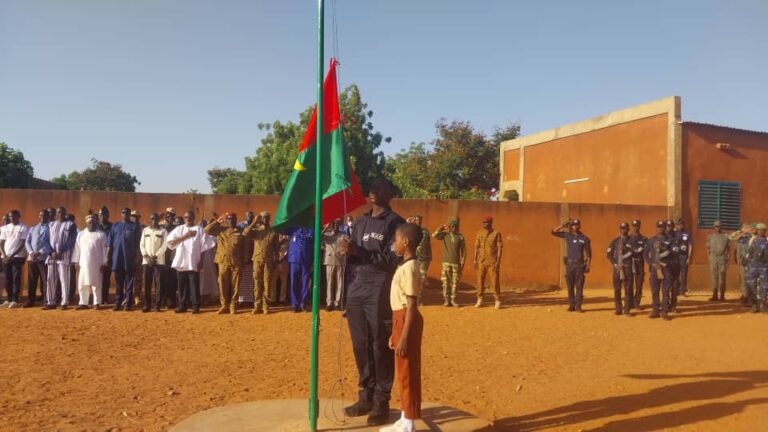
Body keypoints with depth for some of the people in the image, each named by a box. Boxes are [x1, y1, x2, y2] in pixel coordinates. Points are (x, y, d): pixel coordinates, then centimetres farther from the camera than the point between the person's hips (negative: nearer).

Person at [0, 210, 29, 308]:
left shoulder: (24, 228, -1)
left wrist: (12, 255, -13)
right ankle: (9, 299, 11)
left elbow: (22, 244, -7)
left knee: (16, 278, -5)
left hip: (18, 257, -5)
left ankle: (15, 300, -4)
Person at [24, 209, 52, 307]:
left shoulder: (51, 228, 3)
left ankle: (46, 302, -1)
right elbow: (27, 242, 13)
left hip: (44, 258, -5)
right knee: (31, 280, 6)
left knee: (45, 280, -4)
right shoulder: (33, 228, 19)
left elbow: (50, 243, -7)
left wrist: (39, 252, -15)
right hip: (32, 258, 5)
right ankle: (30, 301, 14)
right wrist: (31, 252, -5)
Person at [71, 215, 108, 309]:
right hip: (83, 263, 3)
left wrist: (104, 263, -6)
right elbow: (77, 248, 10)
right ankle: (83, 303, 13)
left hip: (97, 263, -3)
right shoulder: (80, 234, 11)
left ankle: (96, 303, 6)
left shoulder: (101, 235, 1)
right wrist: (76, 261, 4)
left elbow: (104, 250, -2)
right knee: (82, 284, 4)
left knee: (96, 284, 0)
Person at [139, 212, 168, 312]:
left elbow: (164, 246, -3)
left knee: (159, 284, -4)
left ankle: (158, 305, 0)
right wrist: (146, 256, -6)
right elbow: (142, 244, 7)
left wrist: (155, 256, -12)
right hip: (146, 261, 2)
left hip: (159, 261, -2)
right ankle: (146, 305, 8)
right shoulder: (145, 230, 12)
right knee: (147, 284, 2)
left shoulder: (163, 231, 4)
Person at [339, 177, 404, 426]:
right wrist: (347, 253, -3)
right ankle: (365, 397, 20)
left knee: (381, 348, -2)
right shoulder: (359, 222, 17)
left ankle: (382, 402, 7)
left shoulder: (394, 223, -2)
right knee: (361, 347, 9)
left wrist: (359, 251, -18)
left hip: (380, 294, -6)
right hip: (356, 292, 6)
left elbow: (393, 260, -12)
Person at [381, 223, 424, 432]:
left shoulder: (409, 268, -18)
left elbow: (411, 306, -21)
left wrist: (404, 337, -22)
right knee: (403, 373, 17)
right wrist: (396, 333, 21)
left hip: (407, 321, -10)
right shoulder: (405, 266, 12)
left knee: (408, 373, -1)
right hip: (401, 319, 10)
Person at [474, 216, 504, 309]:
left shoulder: (496, 233, -4)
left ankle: (498, 301, 8)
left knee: (494, 281, -3)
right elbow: (476, 247, 8)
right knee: (480, 280, 5)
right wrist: (475, 260, 2)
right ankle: (479, 300, 16)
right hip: (481, 261, 4)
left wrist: (498, 261, -14)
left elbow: (499, 248, -6)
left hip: (492, 262, -3)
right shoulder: (479, 233, 6)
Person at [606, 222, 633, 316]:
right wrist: (615, 264, -4)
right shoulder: (615, 241, 9)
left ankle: (627, 310, 2)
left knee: (628, 289, -3)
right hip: (617, 267, 1)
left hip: (628, 267, -1)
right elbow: (609, 253, 5)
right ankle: (618, 309, 10)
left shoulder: (632, 241, 6)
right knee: (617, 289, 3)